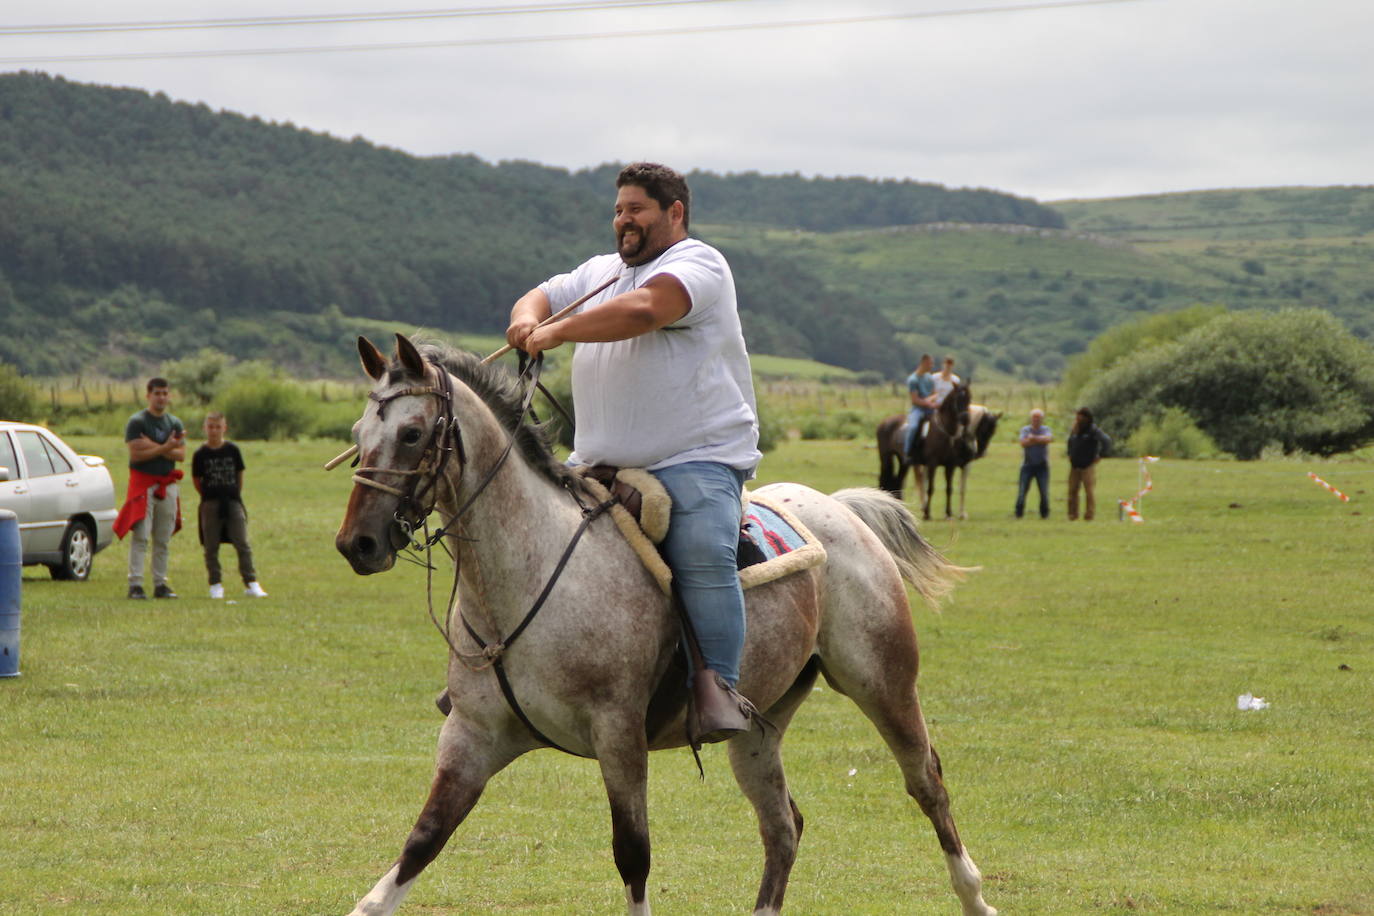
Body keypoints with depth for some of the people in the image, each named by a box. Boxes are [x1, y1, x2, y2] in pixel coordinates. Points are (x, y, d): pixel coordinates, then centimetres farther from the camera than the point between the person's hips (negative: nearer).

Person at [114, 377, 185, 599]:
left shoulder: (175, 423, 13)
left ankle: (160, 584, 12)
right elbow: (136, 454, -14)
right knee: (141, 536, -11)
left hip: (168, 485, 5)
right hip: (143, 482, -5)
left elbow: (181, 454, 1)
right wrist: (165, 448, -18)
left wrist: (154, 447, -12)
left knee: (163, 539, 7)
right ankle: (135, 584, -12)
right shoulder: (136, 422, -3)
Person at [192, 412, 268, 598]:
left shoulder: (232, 450, 2)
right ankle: (215, 585, 10)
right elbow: (196, 480, 7)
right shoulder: (200, 454, -2)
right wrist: (208, 496, 7)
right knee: (211, 547, 3)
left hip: (232, 501, 0)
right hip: (210, 504, 0)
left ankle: (251, 583, -3)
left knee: (242, 544, -4)